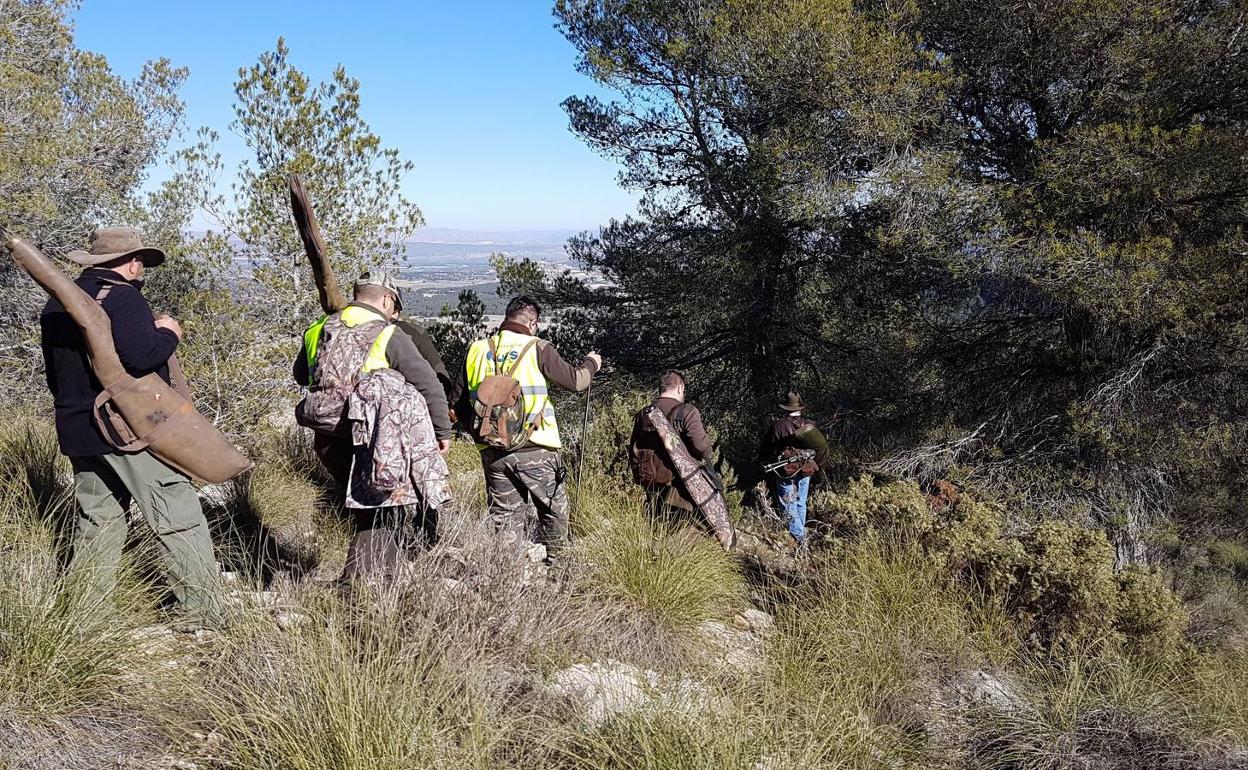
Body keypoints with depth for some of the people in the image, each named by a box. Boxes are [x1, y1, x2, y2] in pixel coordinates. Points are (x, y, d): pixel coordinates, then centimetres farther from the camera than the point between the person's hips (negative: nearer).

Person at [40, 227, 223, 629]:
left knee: (95, 518, 18)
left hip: (78, 429, 8)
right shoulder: (122, 298, -14)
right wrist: (169, 333, -8)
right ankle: (201, 606, -1)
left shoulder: (55, 305, 13)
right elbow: (142, 357, -26)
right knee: (178, 517, -2)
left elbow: (55, 373, 19)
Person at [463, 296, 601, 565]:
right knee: (554, 509, 13)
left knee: (505, 515, 12)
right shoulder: (537, 348, -6)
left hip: (492, 451, 4)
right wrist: (591, 363, 18)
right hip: (534, 449, -4)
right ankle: (551, 563, 18)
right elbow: (575, 381, -1)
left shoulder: (477, 350, 6)